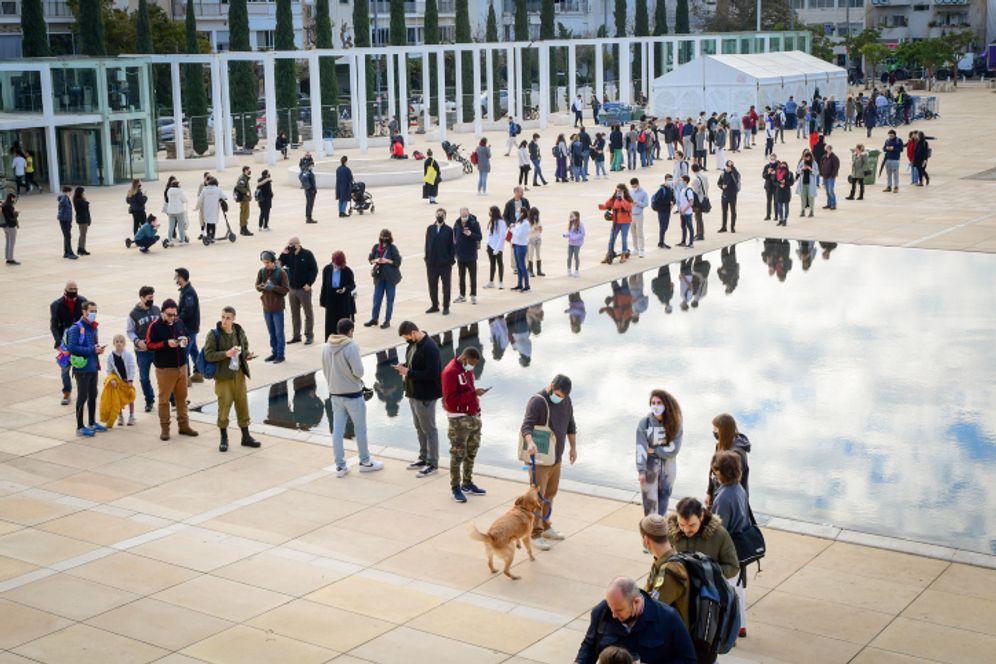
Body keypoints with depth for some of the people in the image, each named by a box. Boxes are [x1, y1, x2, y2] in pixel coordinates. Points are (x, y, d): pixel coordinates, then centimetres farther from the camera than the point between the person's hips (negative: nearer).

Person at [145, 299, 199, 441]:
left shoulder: (179, 322, 5)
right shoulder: (155, 326, -11)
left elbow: (187, 336, 17)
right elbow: (149, 344, -12)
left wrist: (186, 340, -6)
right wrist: (166, 344, -23)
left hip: (181, 366, 5)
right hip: (164, 369, -5)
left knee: (182, 397, 13)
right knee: (164, 399, 2)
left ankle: (183, 425, 24)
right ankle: (165, 428, 11)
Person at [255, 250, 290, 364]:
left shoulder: (281, 272, -11)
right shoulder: (261, 271, 2)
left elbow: (286, 289, -10)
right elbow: (257, 286, 7)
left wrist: (273, 287, -23)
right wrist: (263, 286, -16)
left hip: (277, 307, -5)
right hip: (266, 306, 5)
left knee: (279, 332, 2)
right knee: (271, 332, 14)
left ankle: (280, 354, 9)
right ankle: (274, 353, 24)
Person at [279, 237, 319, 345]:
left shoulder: (307, 255, -10)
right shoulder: (288, 255, 3)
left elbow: (314, 270, -9)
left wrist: (309, 283, -16)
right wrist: (283, 254, -13)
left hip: (304, 289, -5)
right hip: (292, 289, 5)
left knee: (308, 313, 4)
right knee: (294, 313, 12)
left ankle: (309, 336, 11)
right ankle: (296, 335, 21)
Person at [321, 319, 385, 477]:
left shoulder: (326, 347, 2)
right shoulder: (351, 346, -18)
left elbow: (325, 371, 9)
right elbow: (358, 371, -21)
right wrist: (358, 377, 1)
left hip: (335, 394, 6)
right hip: (352, 394, -5)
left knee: (337, 430, 8)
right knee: (360, 429, 10)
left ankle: (340, 466, 12)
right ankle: (365, 462, 22)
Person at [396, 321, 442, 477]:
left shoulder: (429, 348, -23)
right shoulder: (413, 344, 6)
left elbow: (432, 374, -26)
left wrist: (409, 373, -22)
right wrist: (404, 366, -1)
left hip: (425, 395, -10)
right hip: (414, 393, 10)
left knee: (429, 429, 1)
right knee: (419, 427, 19)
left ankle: (432, 463, 11)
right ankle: (423, 458, 32)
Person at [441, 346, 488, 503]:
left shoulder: (468, 369, 11)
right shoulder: (450, 372, -17)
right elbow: (450, 400, -22)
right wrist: (473, 393, -25)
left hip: (474, 416, 8)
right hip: (458, 419, -8)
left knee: (471, 453, 14)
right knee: (458, 454, -4)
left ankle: (467, 483, 24)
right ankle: (455, 488, 3)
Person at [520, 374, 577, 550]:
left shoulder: (566, 400, 5)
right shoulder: (537, 401, -19)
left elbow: (570, 425, 18)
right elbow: (526, 426, -28)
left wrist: (573, 448, 18)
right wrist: (530, 442, -46)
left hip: (556, 457, 7)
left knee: (550, 494, 17)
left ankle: (545, 527, 31)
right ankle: (535, 534, 2)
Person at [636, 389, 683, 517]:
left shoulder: (674, 423, -10)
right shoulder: (644, 422, -15)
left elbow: (674, 449, -12)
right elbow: (641, 448, -16)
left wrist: (654, 450, -15)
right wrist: (641, 471, -21)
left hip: (668, 465, 2)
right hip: (650, 465, -2)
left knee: (664, 497, 14)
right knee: (650, 500, -3)